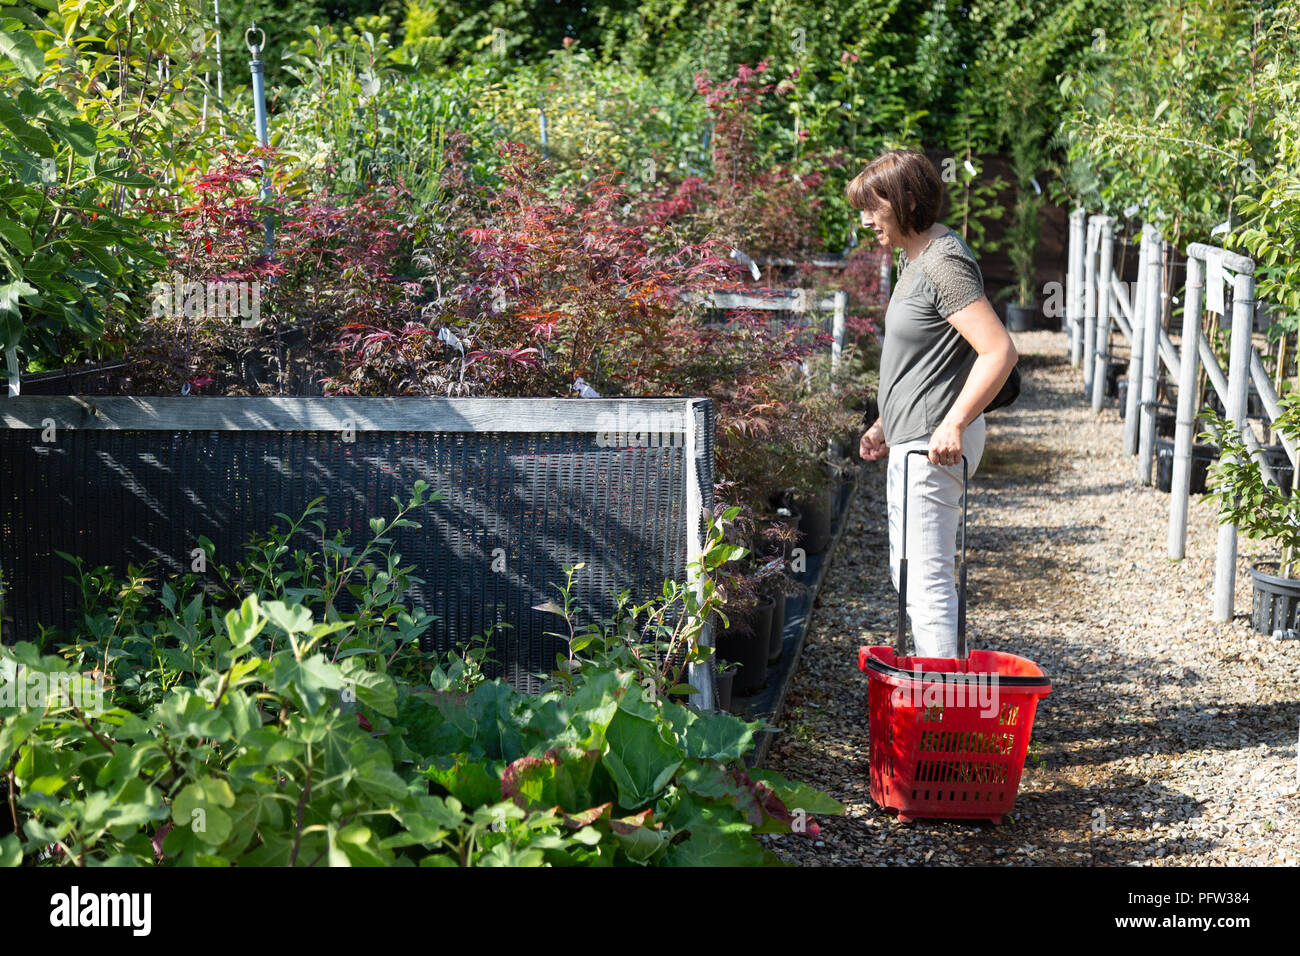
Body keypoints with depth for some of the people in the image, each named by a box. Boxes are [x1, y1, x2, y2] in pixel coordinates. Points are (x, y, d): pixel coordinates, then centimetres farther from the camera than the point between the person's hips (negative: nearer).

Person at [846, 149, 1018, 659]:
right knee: (906, 573, 19)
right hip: (911, 440, 11)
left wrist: (954, 424, -29)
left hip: (934, 446, -11)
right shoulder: (913, 257, 13)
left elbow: (999, 351, -25)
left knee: (926, 578, -9)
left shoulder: (944, 264, -18)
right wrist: (885, 423, 24)